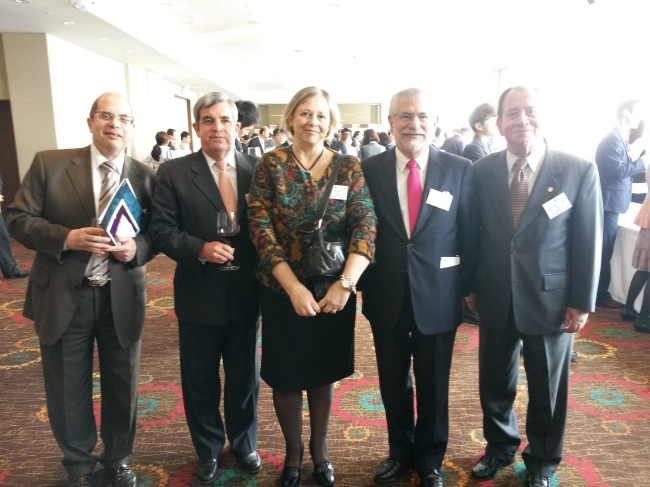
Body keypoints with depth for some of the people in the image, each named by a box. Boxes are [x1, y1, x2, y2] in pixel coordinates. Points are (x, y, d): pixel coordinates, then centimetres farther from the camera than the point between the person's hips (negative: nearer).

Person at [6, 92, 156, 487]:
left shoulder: (146, 176, -1)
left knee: (122, 387, 16)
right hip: (63, 297, 0)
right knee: (68, 391, 15)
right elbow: (18, 218, -4)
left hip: (122, 298, 1)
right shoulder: (49, 163, -4)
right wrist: (66, 237, -21)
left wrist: (138, 247, -19)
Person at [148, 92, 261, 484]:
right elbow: (161, 230, -6)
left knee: (245, 376, 19)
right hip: (199, 296, -1)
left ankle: (244, 443, 44)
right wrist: (200, 248, -22)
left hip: (246, 294, 2)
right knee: (200, 380, 16)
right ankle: (209, 450, 41)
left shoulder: (258, 170, 1)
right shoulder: (174, 172, -4)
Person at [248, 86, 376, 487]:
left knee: (324, 373, 17)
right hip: (283, 291, -1)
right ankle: (293, 451, 38)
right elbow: (261, 228, -10)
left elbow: (366, 224, -9)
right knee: (286, 378, 13)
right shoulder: (271, 165, -3)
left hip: (334, 290, 1)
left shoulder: (349, 166, -1)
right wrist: (294, 288, -18)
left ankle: (320, 449, 40)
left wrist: (345, 284, -21)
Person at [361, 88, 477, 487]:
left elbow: (470, 234, -1)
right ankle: (400, 451, 43)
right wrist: (361, 284, -2)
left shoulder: (460, 170, -5)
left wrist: (467, 287, 1)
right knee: (393, 383, 18)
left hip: (438, 298, -1)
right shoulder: (369, 169, -3)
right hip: (386, 298, 1)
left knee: (433, 386, 16)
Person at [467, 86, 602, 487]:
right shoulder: (482, 171, -2)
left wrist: (582, 302, -6)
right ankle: (500, 447, 43)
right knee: (494, 382, 17)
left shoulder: (579, 170, -8)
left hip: (550, 299, -1)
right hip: (495, 298, 2)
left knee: (547, 388, 15)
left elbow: (589, 241, -5)